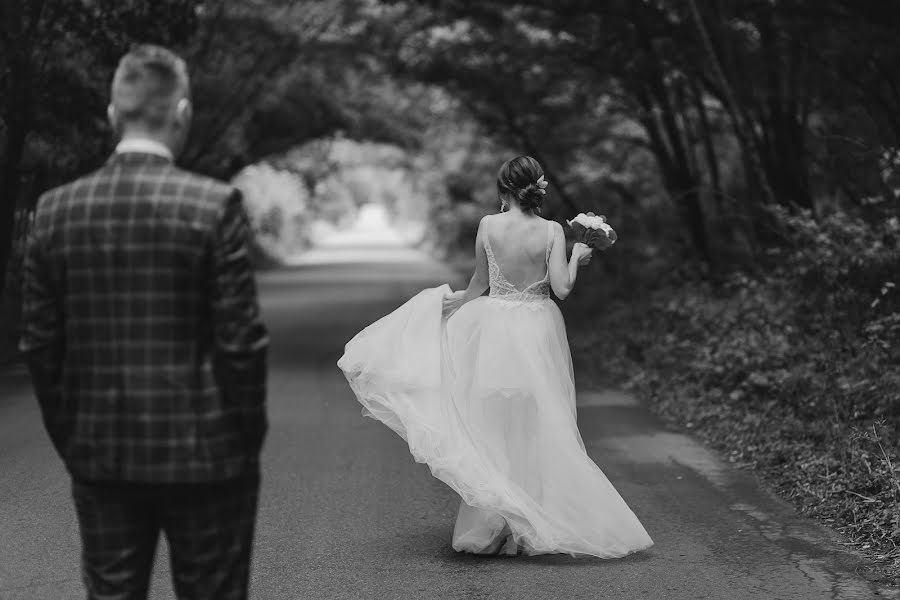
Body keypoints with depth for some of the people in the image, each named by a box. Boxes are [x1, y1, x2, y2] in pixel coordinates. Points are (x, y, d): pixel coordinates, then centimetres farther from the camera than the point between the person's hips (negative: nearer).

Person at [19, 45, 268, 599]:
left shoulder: (56, 210, 0)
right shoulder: (214, 205, -12)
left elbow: (41, 345, 4)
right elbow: (240, 341, -11)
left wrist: (71, 443, 13)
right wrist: (248, 439, 1)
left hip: (100, 459, 4)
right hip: (203, 457, -3)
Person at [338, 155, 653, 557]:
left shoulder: (488, 225, -7)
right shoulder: (552, 231, -9)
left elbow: (480, 283, 4)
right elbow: (562, 289, -13)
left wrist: (456, 299, 24)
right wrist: (576, 258, 6)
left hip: (496, 326, 0)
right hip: (539, 330, 0)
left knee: (495, 426, 10)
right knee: (540, 426, 9)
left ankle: (494, 525, 14)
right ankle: (543, 520, 14)